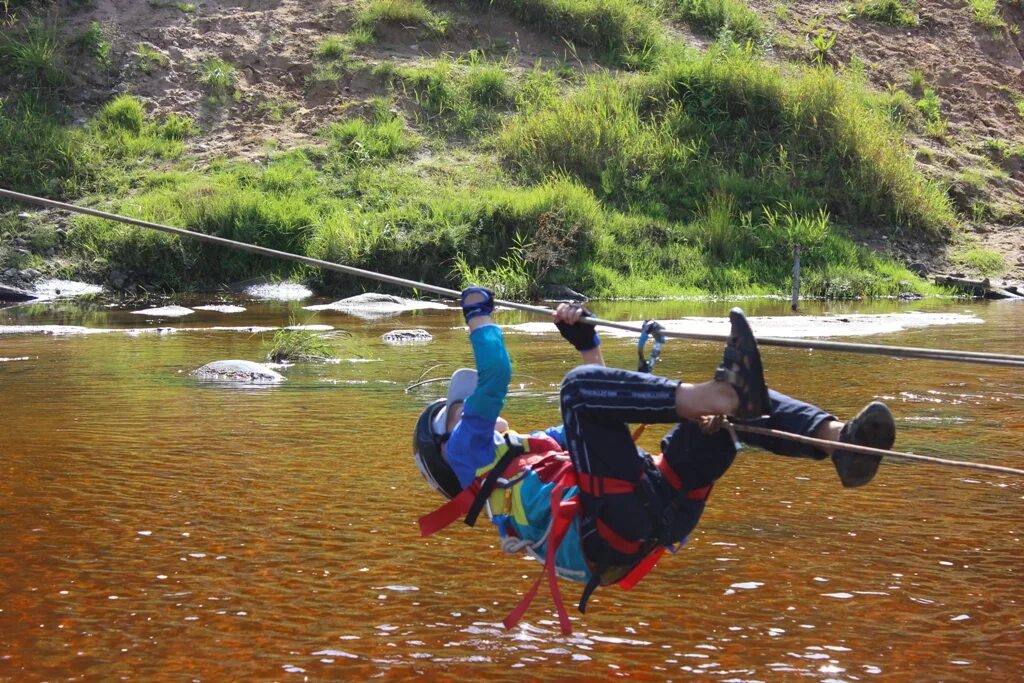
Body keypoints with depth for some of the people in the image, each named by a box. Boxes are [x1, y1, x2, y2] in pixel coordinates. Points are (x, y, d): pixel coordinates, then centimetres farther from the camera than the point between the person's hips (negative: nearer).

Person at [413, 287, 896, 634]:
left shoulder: (536, 447, 41)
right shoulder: (468, 454, 19)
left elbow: (607, 399, 45)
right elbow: (494, 378, 5)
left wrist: (585, 341, 35)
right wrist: (478, 315, 18)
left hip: (658, 513, 8)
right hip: (600, 533, -8)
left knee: (726, 405, 4)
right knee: (581, 387, -19)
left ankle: (838, 439, -24)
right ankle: (720, 394, -38)